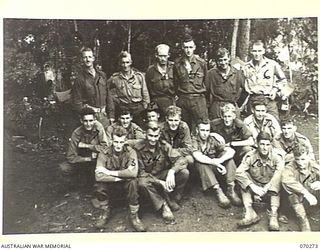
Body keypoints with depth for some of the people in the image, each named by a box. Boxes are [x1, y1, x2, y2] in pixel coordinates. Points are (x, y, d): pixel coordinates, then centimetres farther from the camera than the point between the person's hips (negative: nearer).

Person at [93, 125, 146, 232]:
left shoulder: (130, 152, -15)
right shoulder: (104, 154, -14)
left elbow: (133, 172, -33)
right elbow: (98, 176, -28)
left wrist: (109, 172, -29)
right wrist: (119, 178, -30)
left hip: (126, 186, -1)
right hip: (111, 186, 1)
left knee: (133, 182, -32)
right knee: (99, 185, -29)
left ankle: (134, 216, -13)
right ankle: (105, 213, -1)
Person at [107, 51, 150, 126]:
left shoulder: (139, 76, 6)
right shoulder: (114, 78, 3)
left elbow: (145, 95, 10)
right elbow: (111, 99, 6)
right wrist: (111, 117, 4)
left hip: (138, 111, 1)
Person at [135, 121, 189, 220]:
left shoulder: (164, 145, -11)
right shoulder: (139, 148, -18)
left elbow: (181, 160, -17)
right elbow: (141, 172, -18)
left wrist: (172, 171, -38)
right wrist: (160, 182, -28)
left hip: (163, 174, 3)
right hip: (148, 177, -2)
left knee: (184, 173, -21)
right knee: (142, 183, -37)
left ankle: (171, 198, 0)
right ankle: (163, 205, -15)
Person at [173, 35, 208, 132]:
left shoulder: (201, 63, 1)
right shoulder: (177, 63, 5)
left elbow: (206, 81, 10)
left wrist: (204, 97, 12)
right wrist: (179, 95, 12)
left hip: (198, 99, -1)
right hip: (182, 99, 2)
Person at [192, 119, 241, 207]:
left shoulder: (213, 140, 0)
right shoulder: (194, 141, -8)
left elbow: (231, 151, -13)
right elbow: (197, 156, -28)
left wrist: (220, 160, -32)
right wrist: (214, 162, -40)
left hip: (215, 170, 3)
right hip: (202, 171, -3)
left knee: (229, 158, -17)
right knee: (200, 163, -33)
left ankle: (231, 190, -25)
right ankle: (218, 191, -37)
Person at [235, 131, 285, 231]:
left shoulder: (277, 156, -15)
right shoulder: (250, 156, -13)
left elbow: (279, 174, -32)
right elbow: (238, 172, -26)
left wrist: (265, 189, -38)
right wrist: (253, 187, -36)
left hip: (271, 188, -1)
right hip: (255, 187, 1)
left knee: (276, 183, -31)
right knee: (243, 176, -24)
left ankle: (274, 215, -34)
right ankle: (249, 212, -31)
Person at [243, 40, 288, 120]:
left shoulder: (272, 64, -1)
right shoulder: (246, 67, 6)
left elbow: (282, 80, 11)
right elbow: (244, 85, 14)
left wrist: (275, 89, -4)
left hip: (270, 99, -2)